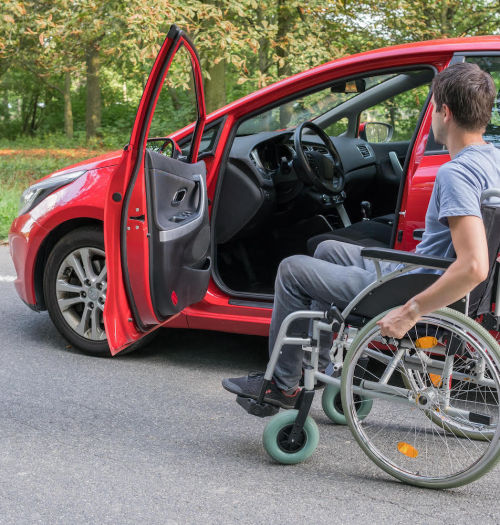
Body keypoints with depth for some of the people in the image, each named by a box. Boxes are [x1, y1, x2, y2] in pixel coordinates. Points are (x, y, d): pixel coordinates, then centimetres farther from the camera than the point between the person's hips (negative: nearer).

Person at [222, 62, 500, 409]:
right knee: (327, 251, 25)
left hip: (411, 290, -10)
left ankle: (284, 384, 14)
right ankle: (319, 366, 29)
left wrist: (410, 313, -30)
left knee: (293, 270, 3)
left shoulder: (456, 173, -28)